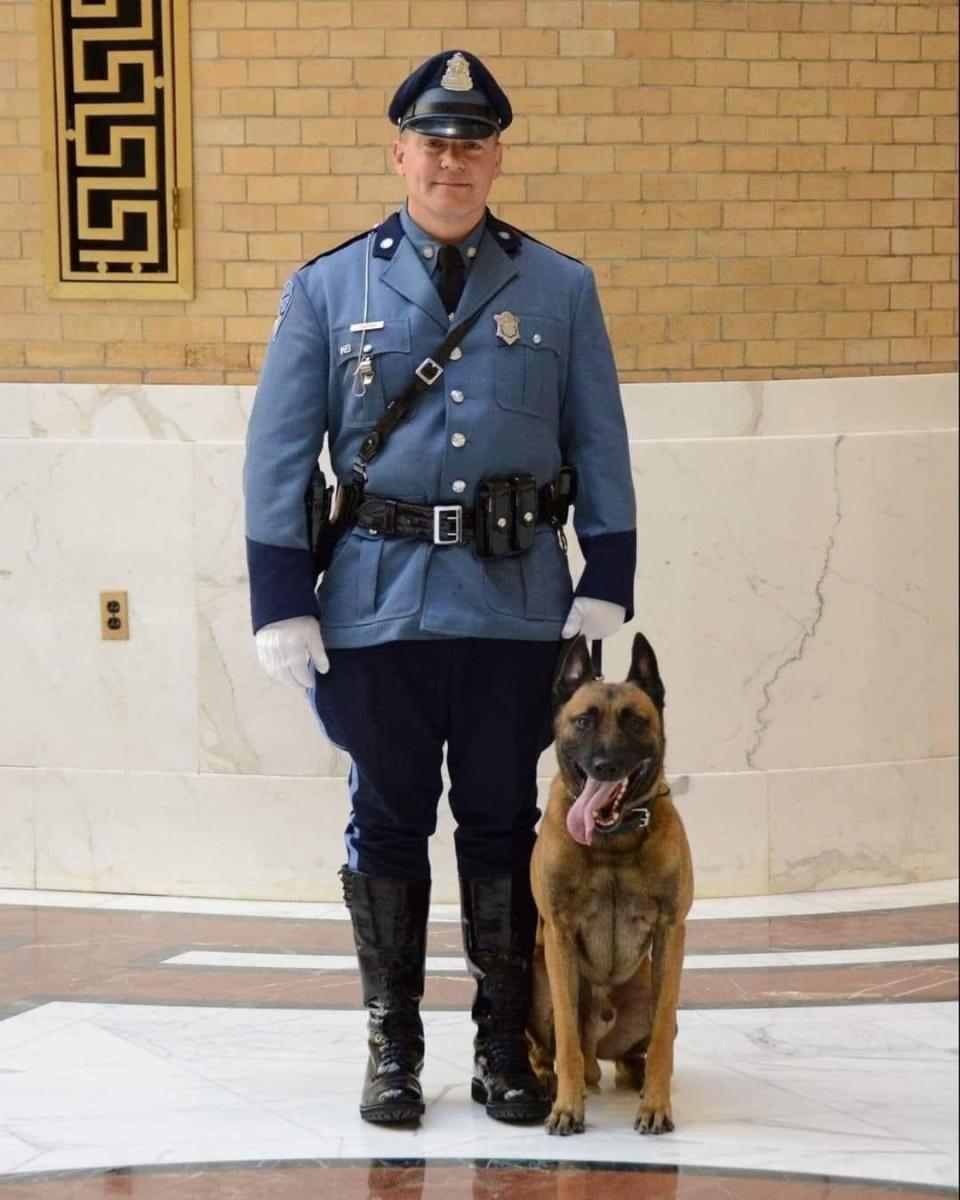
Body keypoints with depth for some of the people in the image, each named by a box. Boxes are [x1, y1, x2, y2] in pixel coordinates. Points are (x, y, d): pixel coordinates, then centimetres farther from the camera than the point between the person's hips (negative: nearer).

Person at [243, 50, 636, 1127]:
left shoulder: (560, 290, 6)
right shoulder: (327, 289, 4)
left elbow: (601, 450, 7)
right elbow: (278, 456, 2)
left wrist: (605, 587, -1)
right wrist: (282, 604, -4)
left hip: (518, 604, 0)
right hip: (378, 604, 0)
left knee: (502, 824, 8)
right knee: (387, 824, 7)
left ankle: (505, 1042, 19)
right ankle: (391, 1045, 18)